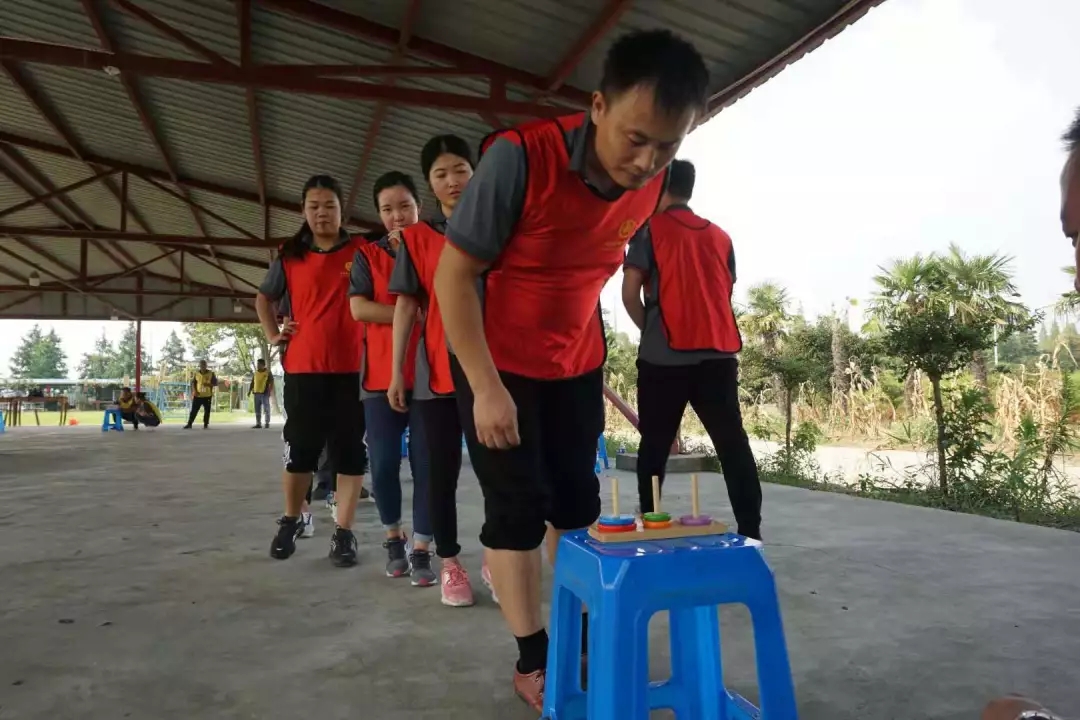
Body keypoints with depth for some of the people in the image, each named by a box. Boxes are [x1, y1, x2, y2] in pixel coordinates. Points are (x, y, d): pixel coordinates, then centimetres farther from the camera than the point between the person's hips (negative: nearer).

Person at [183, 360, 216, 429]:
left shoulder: (211, 373, -1)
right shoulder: (196, 373, 4)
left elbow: (215, 383, 0)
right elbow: (193, 383, 9)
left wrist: (208, 384, -19)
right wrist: (194, 391, -7)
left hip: (207, 396, -1)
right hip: (198, 395, 1)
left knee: (207, 411, 3)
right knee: (194, 410, 0)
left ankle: (205, 424, 12)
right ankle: (189, 424, 5)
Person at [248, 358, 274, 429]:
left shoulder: (268, 373, -3)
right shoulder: (255, 373, 13)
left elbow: (271, 383, -7)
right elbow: (252, 382, 17)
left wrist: (270, 391, -17)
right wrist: (249, 390, 8)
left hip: (265, 393, -5)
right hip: (257, 393, 6)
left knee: (266, 409, -1)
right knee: (257, 410, 6)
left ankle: (267, 423, 5)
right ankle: (258, 424, 10)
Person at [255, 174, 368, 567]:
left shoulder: (361, 252, 3)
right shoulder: (290, 256, 9)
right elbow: (263, 297, 23)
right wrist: (273, 334, 10)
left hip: (351, 367, -1)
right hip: (302, 367, 2)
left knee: (350, 450, 1)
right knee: (299, 448, 9)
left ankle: (343, 531, 9)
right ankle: (292, 519, 28)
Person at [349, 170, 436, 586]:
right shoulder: (368, 255, 9)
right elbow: (358, 308, -5)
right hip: (382, 375, 1)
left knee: (426, 464, -1)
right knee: (383, 464, 3)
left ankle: (421, 549, 9)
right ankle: (393, 537, 25)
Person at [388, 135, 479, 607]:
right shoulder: (417, 238, 7)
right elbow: (407, 306, 4)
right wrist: (397, 372, -1)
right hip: (437, 370, 0)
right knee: (443, 471, 5)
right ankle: (449, 563, 19)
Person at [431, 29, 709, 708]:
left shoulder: (652, 184, -9)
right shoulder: (521, 157, -27)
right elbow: (454, 275, -22)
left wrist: (596, 362, 12)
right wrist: (486, 388, -24)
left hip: (575, 363, 5)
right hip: (496, 361, -5)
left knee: (578, 500, 9)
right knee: (517, 506, -3)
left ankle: (581, 636, 24)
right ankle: (533, 659, 12)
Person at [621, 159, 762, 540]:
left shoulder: (651, 228, 3)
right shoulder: (720, 236, 17)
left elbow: (630, 293, -3)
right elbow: (725, 294, 19)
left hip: (665, 356, -3)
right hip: (718, 353, 4)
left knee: (654, 447, 6)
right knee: (733, 443, 5)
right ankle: (750, 531, 4)